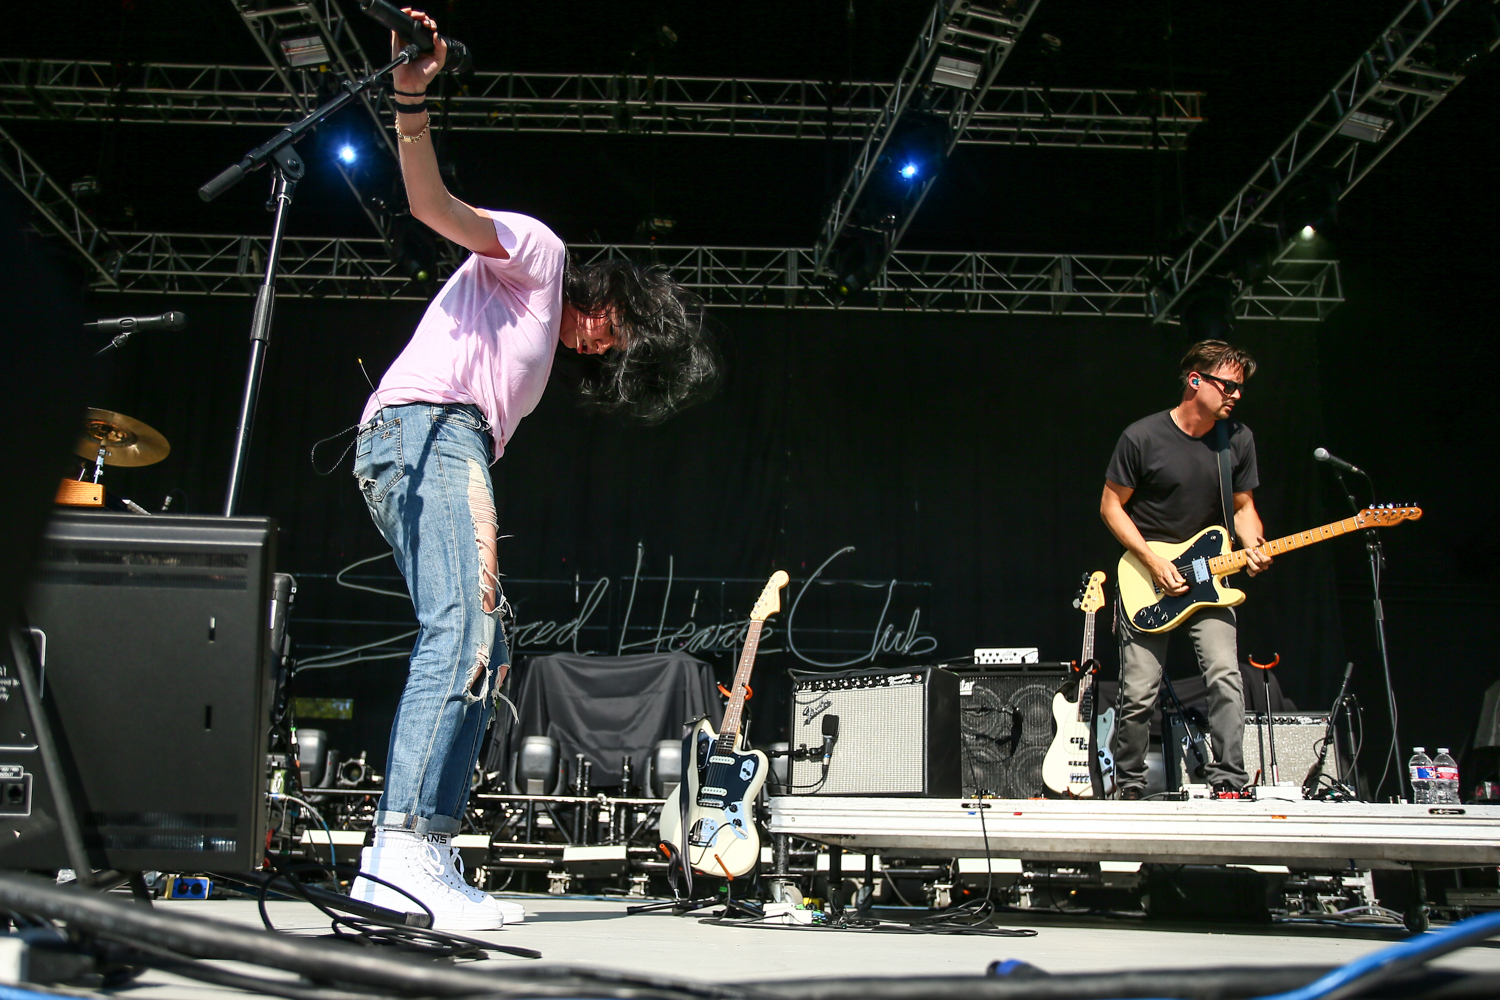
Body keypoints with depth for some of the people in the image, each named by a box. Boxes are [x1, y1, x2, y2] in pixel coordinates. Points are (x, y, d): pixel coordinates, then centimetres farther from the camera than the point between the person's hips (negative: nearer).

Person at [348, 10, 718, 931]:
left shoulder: (540, 356, 34)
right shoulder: (536, 251, 11)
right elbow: (436, 207, -7)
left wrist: (488, 564, 12)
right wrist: (412, 103, -23)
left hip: (449, 448, 10)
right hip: (422, 423, -10)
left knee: (484, 655, 5)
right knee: (458, 633, -24)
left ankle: (427, 858, 0)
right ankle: (400, 850, -33)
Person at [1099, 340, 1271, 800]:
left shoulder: (1238, 439, 1)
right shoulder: (1142, 437, -12)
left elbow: (1243, 506, 10)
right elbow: (1111, 506, -5)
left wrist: (1253, 547, -11)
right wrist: (1153, 561, -14)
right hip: (1146, 578, -3)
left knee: (1225, 676, -15)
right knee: (1138, 693, -2)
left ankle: (1229, 784, -9)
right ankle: (1129, 788, 16)